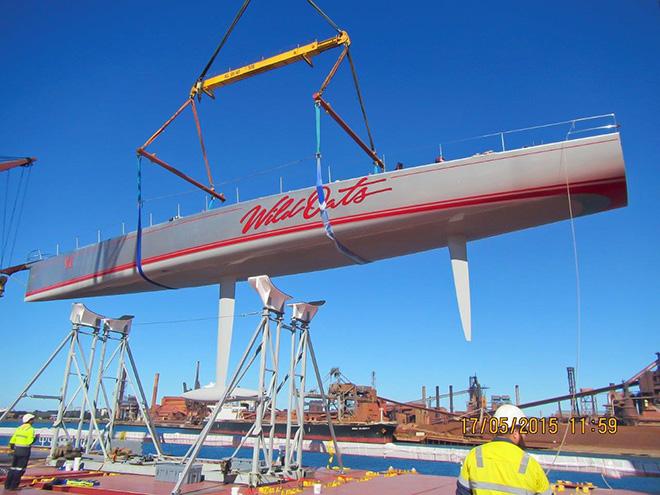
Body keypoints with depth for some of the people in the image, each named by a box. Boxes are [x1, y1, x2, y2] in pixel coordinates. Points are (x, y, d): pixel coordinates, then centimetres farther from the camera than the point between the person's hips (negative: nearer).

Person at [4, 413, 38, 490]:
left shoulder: (19, 428, 11)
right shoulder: (31, 429, -9)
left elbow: (12, 440, 9)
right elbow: (29, 442, -17)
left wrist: (12, 447, 21)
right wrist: (35, 438, 0)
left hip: (17, 449, 7)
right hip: (25, 450, -7)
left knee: (13, 467, 15)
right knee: (20, 468, 0)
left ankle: (7, 485, 19)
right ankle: (13, 486, -1)